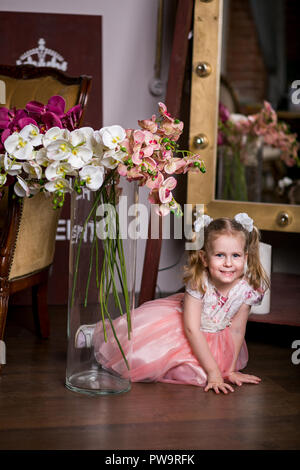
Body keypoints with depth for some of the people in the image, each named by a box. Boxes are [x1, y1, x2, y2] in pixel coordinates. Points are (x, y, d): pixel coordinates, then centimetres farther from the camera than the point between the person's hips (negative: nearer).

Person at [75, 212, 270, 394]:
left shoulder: (248, 288, -22)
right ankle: (97, 333, 15)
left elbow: (236, 330, -10)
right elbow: (192, 329, -31)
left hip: (211, 338, 3)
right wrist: (213, 372, -32)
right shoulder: (198, 282, -31)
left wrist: (230, 369, -8)